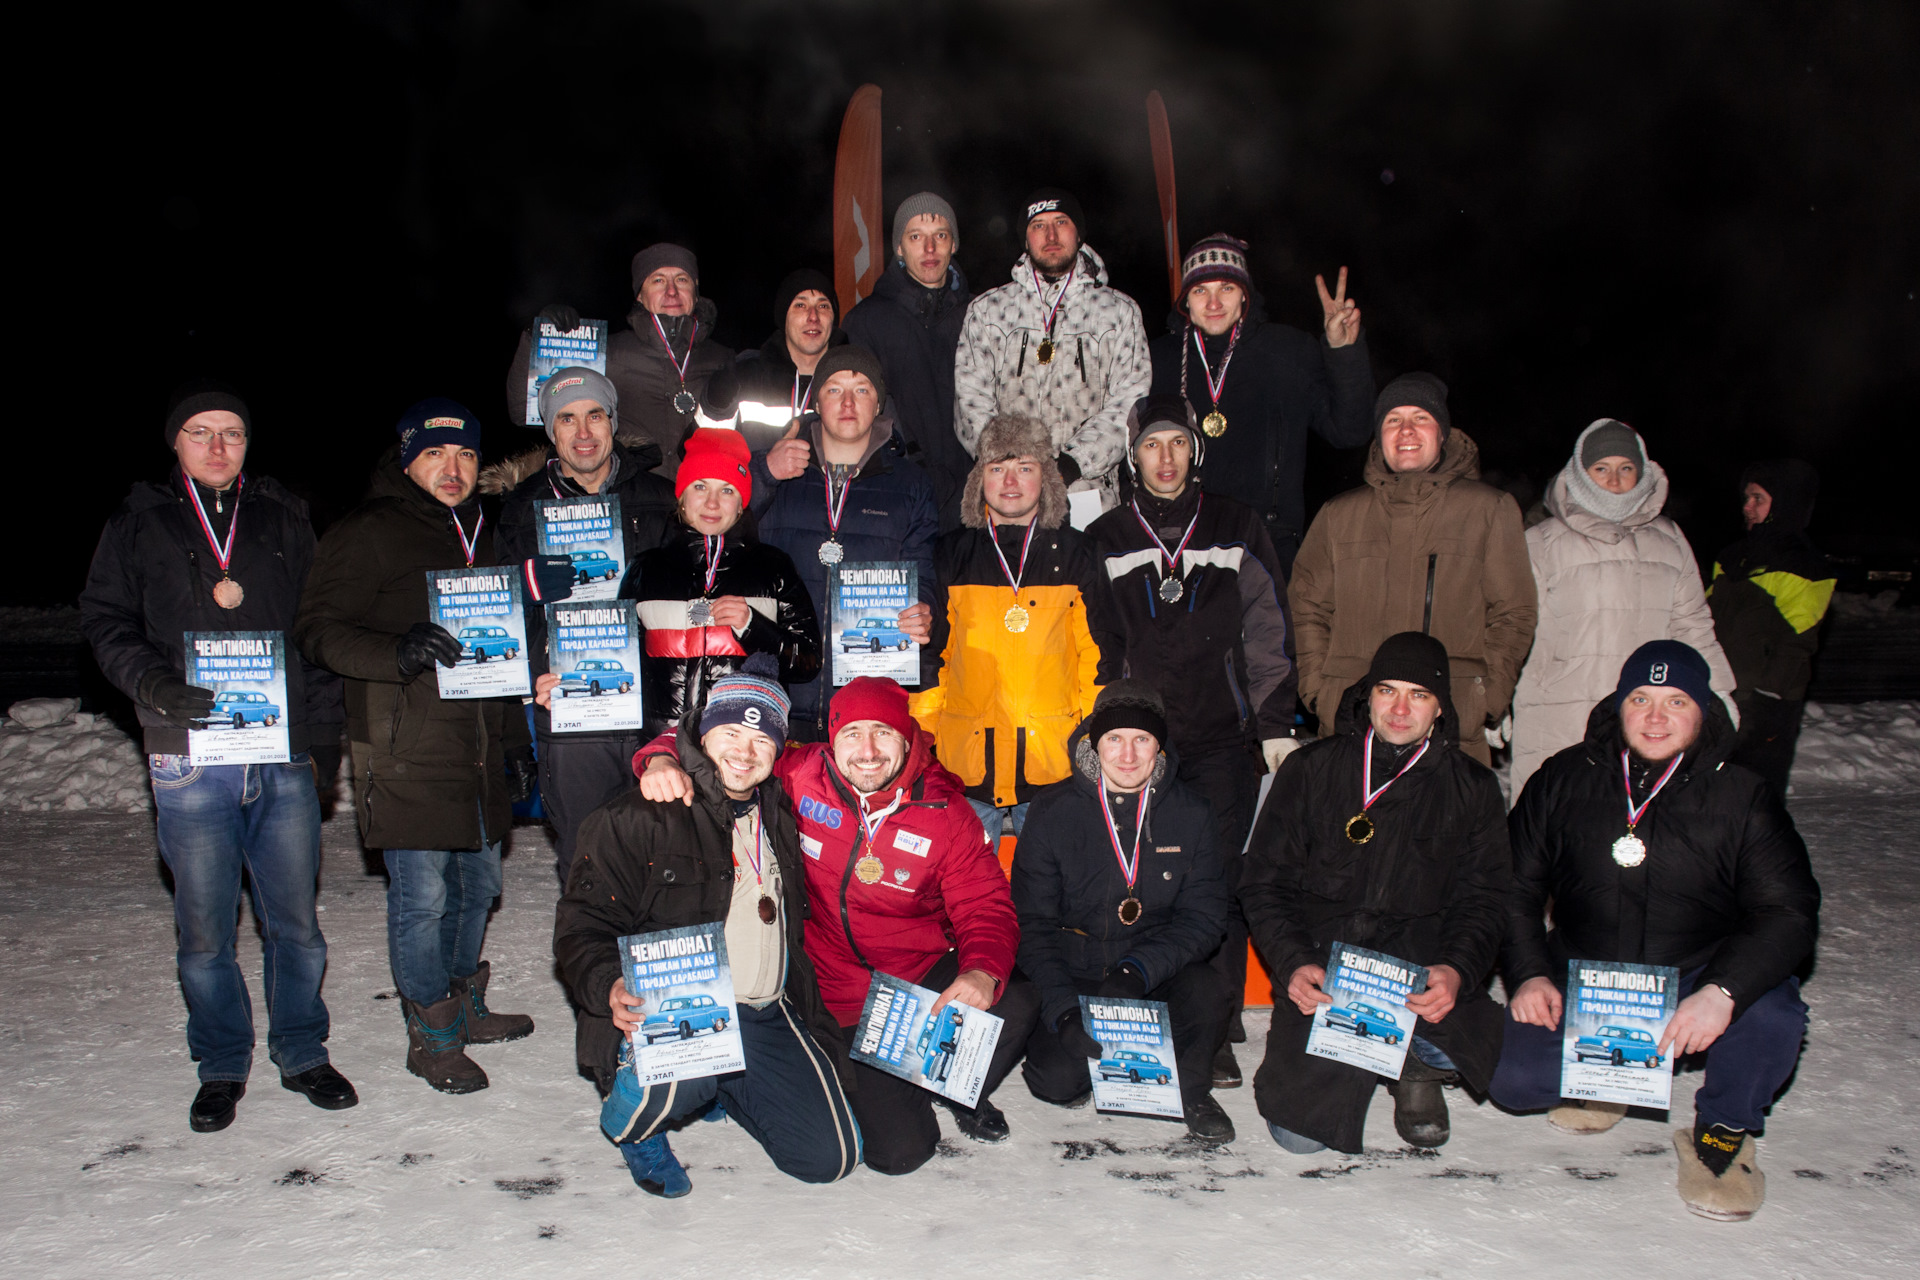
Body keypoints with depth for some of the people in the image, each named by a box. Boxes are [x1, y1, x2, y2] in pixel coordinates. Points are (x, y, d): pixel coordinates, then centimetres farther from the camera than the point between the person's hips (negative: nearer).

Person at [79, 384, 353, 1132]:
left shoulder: (285, 521, 12)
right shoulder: (137, 527, 9)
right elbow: (106, 623, 7)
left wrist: (324, 735, 5)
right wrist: (155, 684, -14)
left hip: (285, 761, 1)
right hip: (190, 766, -1)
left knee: (295, 923, 8)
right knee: (205, 934, 5)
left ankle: (301, 1054, 24)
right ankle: (222, 1067, 23)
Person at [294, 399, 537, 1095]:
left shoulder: (478, 532, 18)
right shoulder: (368, 531, -5)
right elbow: (319, 629, -11)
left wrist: (515, 739, 20)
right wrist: (397, 654, -29)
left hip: (477, 746, 7)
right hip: (407, 755, -7)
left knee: (478, 881, 15)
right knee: (422, 893, -3)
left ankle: (464, 1006, 33)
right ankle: (432, 1034, 13)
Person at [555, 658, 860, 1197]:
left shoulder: (780, 818, 14)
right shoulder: (636, 819, -5)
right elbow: (582, 922, -8)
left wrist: (810, 1013, 14)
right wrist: (610, 988, -28)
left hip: (770, 1017, 6)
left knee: (831, 1156, -2)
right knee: (677, 1077, -39)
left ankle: (717, 1089, 26)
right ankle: (631, 1124, 2)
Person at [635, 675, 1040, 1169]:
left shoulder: (945, 813, -7)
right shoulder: (797, 776, -10)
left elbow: (985, 905, -7)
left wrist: (983, 971, -28)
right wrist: (662, 760, -26)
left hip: (925, 974, 1)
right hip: (843, 1004, -1)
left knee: (1016, 1004, -28)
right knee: (897, 1150, -12)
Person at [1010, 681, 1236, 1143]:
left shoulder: (1190, 813, -4)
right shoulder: (1052, 814, -9)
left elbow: (1205, 915, -5)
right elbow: (1032, 924, -7)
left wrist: (1139, 970, -23)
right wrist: (1064, 1009, -22)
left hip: (1159, 971, 1)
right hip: (1071, 976, -1)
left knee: (1208, 994, -30)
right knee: (1055, 1080, -22)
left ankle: (1190, 1089, 1)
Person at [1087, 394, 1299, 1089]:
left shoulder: (1236, 529, 9)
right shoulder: (1104, 540, 10)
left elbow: (1267, 632, 8)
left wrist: (1275, 723, 1)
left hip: (1223, 740, 0)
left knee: (1219, 880, -3)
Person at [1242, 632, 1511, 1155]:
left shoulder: (1472, 788, 6)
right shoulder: (1311, 770, 4)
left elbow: (1482, 900, 4)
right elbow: (1265, 884, 4)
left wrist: (1457, 970, -18)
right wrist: (1294, 964, -14)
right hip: (1321, 964, 0)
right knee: (1298, 1131, -14)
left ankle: (1418, 1071, 7)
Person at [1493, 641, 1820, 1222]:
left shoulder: (1741, 798, -7)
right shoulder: (1564, 781, -2)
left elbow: (1790, 910, -14)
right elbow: (1516, 888, 6)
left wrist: (1723, 991, -31)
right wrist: (1528, 974, -10)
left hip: (1696, 978, -1)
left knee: (1772, 1016, -33)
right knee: (1515, 1078, -20)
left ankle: (1723, 1130, 0)